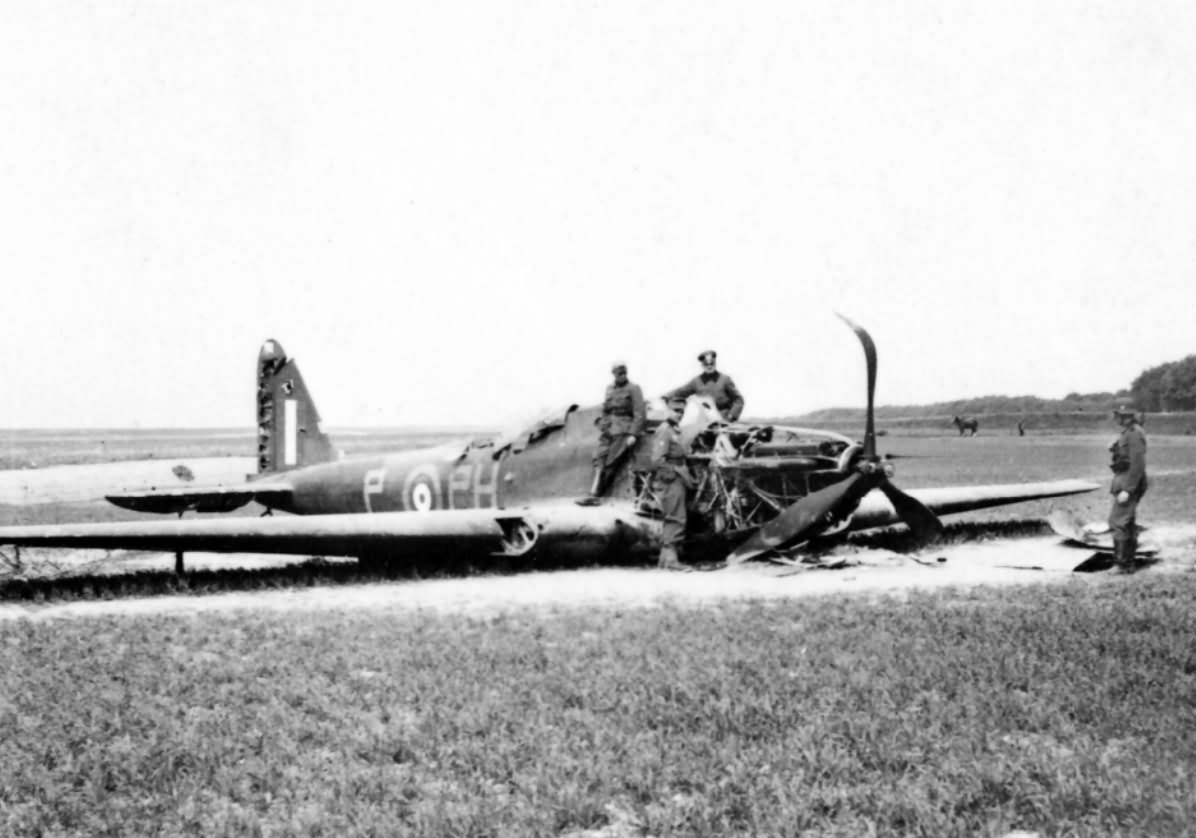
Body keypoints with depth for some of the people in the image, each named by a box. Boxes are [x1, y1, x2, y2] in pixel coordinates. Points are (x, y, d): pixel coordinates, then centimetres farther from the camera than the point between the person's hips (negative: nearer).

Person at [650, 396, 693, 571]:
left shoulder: (675, 430, 19)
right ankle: (670, 558, -11)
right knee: (676, 519, -12)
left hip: (676, 480, 10)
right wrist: (679, 473, -16)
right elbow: (658, 460, -20)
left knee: (671, 520, 13)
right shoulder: (664, 430, -13)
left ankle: (666, 557, 19)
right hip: (669, 480, -10)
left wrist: (685, 475, 14)